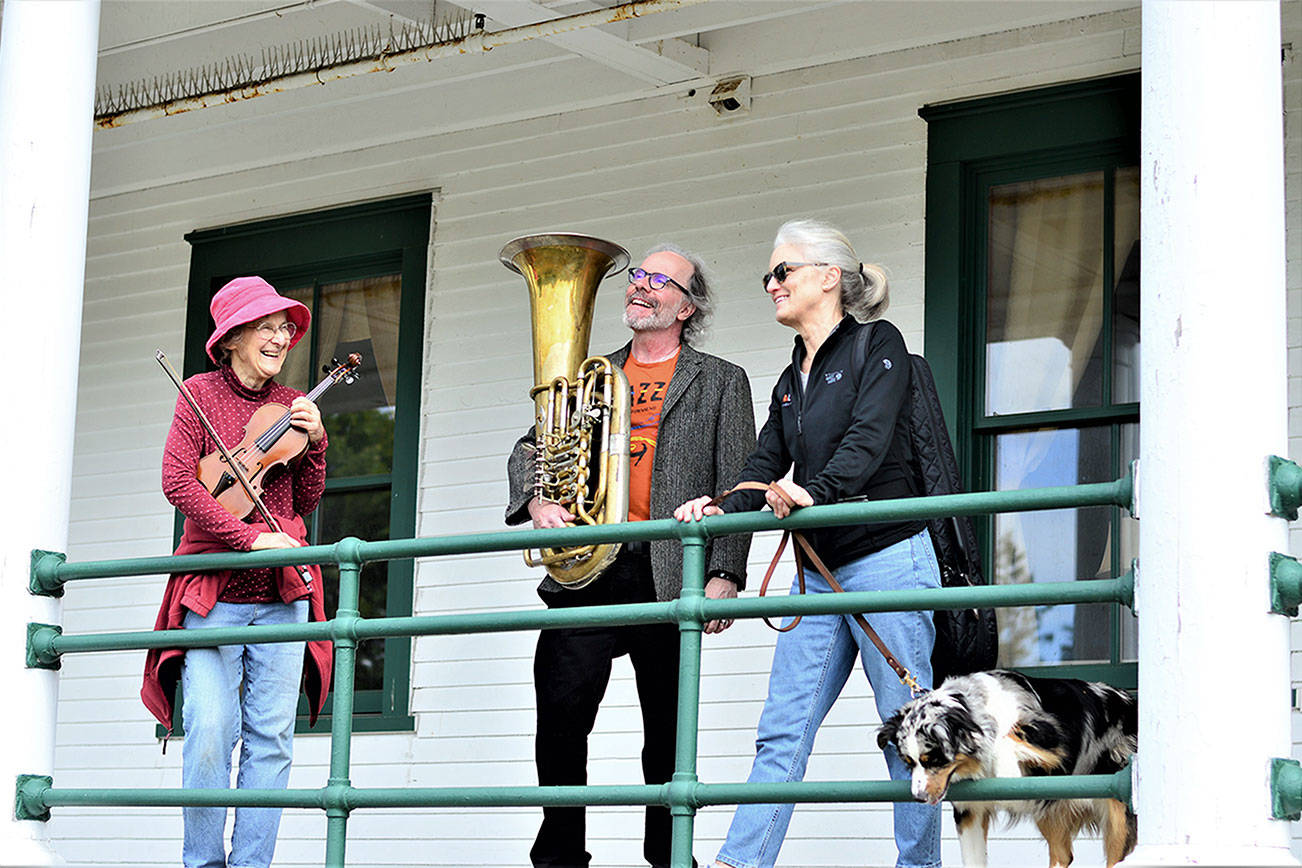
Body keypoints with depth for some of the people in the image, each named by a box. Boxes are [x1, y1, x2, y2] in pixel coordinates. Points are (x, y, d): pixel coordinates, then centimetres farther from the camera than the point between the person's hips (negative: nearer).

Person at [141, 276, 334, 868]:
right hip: (213, 590, -3)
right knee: (209, 733, -11)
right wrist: (251, 537, -15)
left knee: (271, 736, -2)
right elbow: (177, 482, -7)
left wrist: (314, 441, -2)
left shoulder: (292, 406, 15)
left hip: (282, 593, 3)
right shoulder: (201, 393, 4)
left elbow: (306, 503, 15)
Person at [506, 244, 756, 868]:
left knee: (669, 733, 1)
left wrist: (724, 574, -8)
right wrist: (536, 499, -4)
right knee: (559, 717, -7)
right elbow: (530, 449, 19)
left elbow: (736, 488, 3)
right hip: (585, 568, 2)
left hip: (668, 573, -2)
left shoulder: (722, 382, 11)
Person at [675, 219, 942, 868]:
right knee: (781, 733, -2)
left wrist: (815, 490, -32)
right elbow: (765, 473, 12)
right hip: (819, 572, 7)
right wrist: (723, 508, -8)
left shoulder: (877, 344, 0)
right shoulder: (789, 383, 21)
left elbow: (870, 436, -16)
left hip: (887, 558, -7)